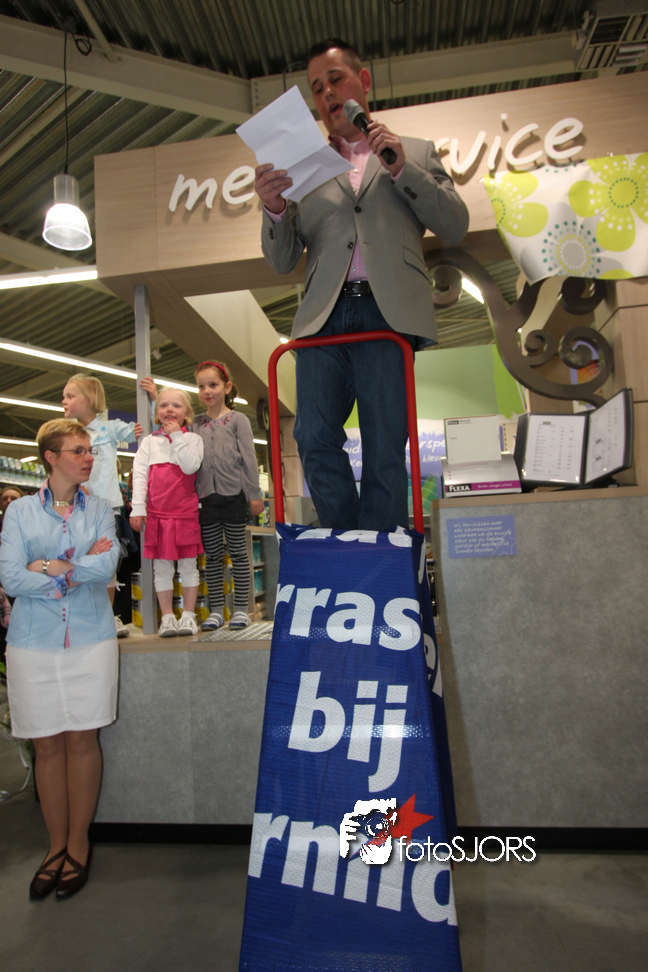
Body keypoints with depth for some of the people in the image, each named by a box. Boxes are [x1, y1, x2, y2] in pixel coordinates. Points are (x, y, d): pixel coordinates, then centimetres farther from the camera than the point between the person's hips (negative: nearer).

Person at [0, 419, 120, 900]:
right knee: (47, 745, 8)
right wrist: (79, 569, -9)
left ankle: (79, 842, 24)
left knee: (82, 739, 6)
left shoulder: (100, 510, 6)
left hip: (91, 638, 0)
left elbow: (106, 567, -9)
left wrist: (48, 566, -9)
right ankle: (57, 844, 26)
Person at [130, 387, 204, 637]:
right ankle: (167, 617, 14)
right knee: (161, 567, 4)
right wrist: (138, 508, -5)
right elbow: (139, 473, 3)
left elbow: (190, 466, -14)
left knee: (187, 564, 5)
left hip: (185, 511, -1)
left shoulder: (192, 439, 4)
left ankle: (188, 615, 15)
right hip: (156, 512, 2)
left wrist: (177, 436, -11)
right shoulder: (149, 441, 9)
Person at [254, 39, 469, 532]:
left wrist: (400, 168, 0)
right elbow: (282, 261, 16)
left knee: (385, 453, -6)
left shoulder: (417, 153, 22)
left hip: (388, 314, -2)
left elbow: (456, 226, 9)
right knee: (316, 442, -8)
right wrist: (274, 209, -5)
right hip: (323, 317, 2)